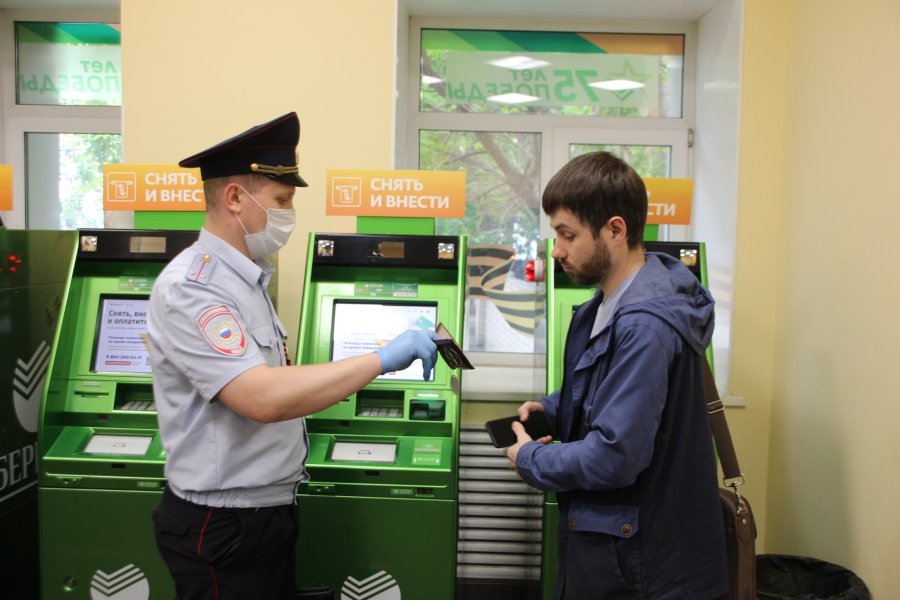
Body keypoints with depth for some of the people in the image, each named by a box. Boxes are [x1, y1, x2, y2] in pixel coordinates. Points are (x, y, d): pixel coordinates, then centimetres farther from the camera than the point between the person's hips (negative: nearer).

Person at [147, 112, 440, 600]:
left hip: (269, 510, 9)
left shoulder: (245, 278, 9)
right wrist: (381, 358, -30)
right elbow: (263, 399, -33)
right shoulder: (190, 288, -22)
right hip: (224, 526, -9)